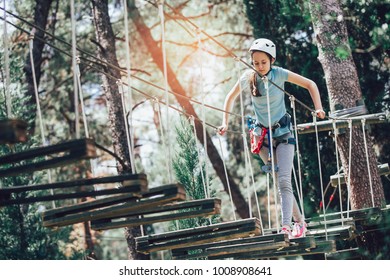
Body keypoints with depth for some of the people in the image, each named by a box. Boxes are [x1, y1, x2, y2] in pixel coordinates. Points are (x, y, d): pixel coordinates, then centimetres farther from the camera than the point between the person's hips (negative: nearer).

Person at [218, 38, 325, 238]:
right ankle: (299, 221, 17)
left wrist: (318, 108, -14)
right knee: (280, 182, 5)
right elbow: (231, 97, 11)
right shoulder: (247, 78, -6)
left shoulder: (279, 74, -12)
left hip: (283, 133, -3)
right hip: (263, 135, 3)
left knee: (284, 181, -17)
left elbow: (310, 84, -2)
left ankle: (286, 225, -24)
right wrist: (225, 123, 4)